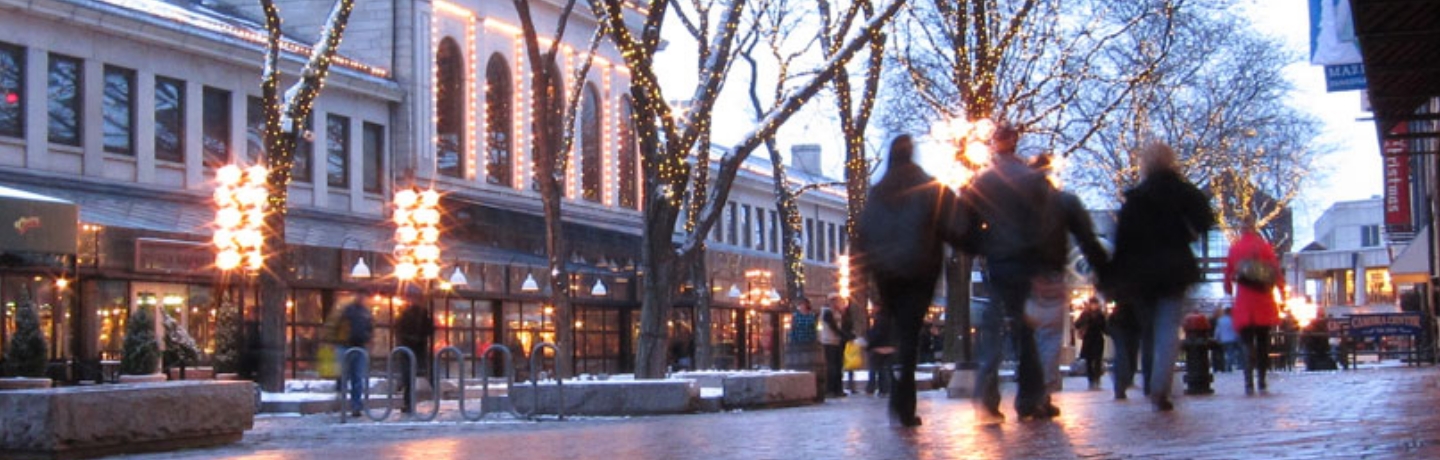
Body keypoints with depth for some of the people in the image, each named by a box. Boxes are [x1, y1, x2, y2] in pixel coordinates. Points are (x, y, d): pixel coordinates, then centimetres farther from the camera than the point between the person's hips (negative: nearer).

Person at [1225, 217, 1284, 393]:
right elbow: (1276, 269, 0)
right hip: (1264, 300, 1)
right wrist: (1282, 288, 13)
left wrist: (1229, 290, 25)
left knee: (1247, 341, -2)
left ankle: (1249, 381, -20)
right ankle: (1261, 380, 13)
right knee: (1263, 341, 12)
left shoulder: (1234, 248, 2)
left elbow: (1228, 272, 9)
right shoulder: (1265, 246, 0)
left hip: (1244, 301, -1)